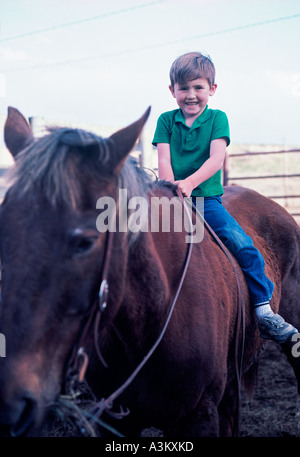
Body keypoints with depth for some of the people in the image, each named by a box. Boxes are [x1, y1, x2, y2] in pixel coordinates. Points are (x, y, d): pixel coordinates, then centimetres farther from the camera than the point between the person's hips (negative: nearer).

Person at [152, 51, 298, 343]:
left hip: (207, 200, -1)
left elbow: (216, 159, -9)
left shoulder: (217, 118, 6)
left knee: (244, 247, -20)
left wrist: (190, 183, -26)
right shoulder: (166, 121, 9)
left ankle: (263, 312, -9)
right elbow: (164, 161, -1)